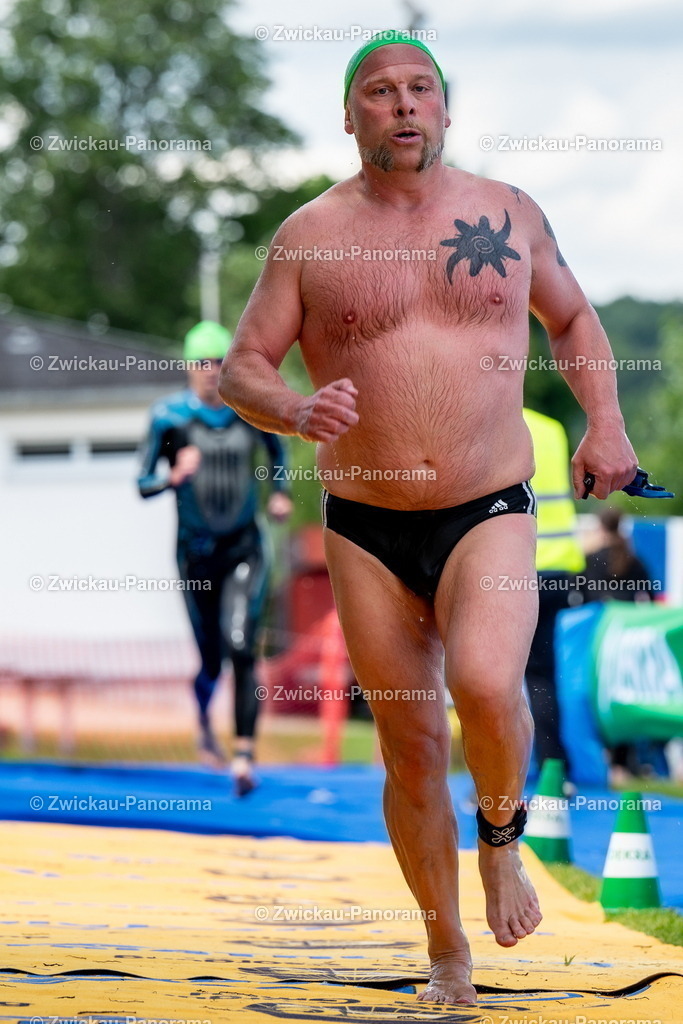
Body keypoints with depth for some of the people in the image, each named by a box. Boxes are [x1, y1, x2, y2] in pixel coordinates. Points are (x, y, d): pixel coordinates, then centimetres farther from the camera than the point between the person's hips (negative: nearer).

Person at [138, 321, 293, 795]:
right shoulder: (170, 416, -6)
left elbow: (277, 450, 19)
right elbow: (143, 485, -6)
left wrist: (280, 493, 3)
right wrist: (174, 476, -26)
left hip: (245, 549, 0)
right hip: (197, 553, 0)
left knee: (242, 650, -18)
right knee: (211, 659, 9)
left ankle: (245, 757, -19)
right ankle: (204, 722, 43)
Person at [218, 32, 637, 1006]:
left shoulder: (508, 213, 6)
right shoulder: (311, 235, 1)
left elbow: (572, 316, 22)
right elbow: (241, 369, 1)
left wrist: (604, 419, 6)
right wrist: (297, 412, -21)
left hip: (490, 515, -1)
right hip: (366, 528, 1)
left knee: (485, 685, -27)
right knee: (411, 745, 5)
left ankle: (502, 840, 4)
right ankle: (447, 952, 23)